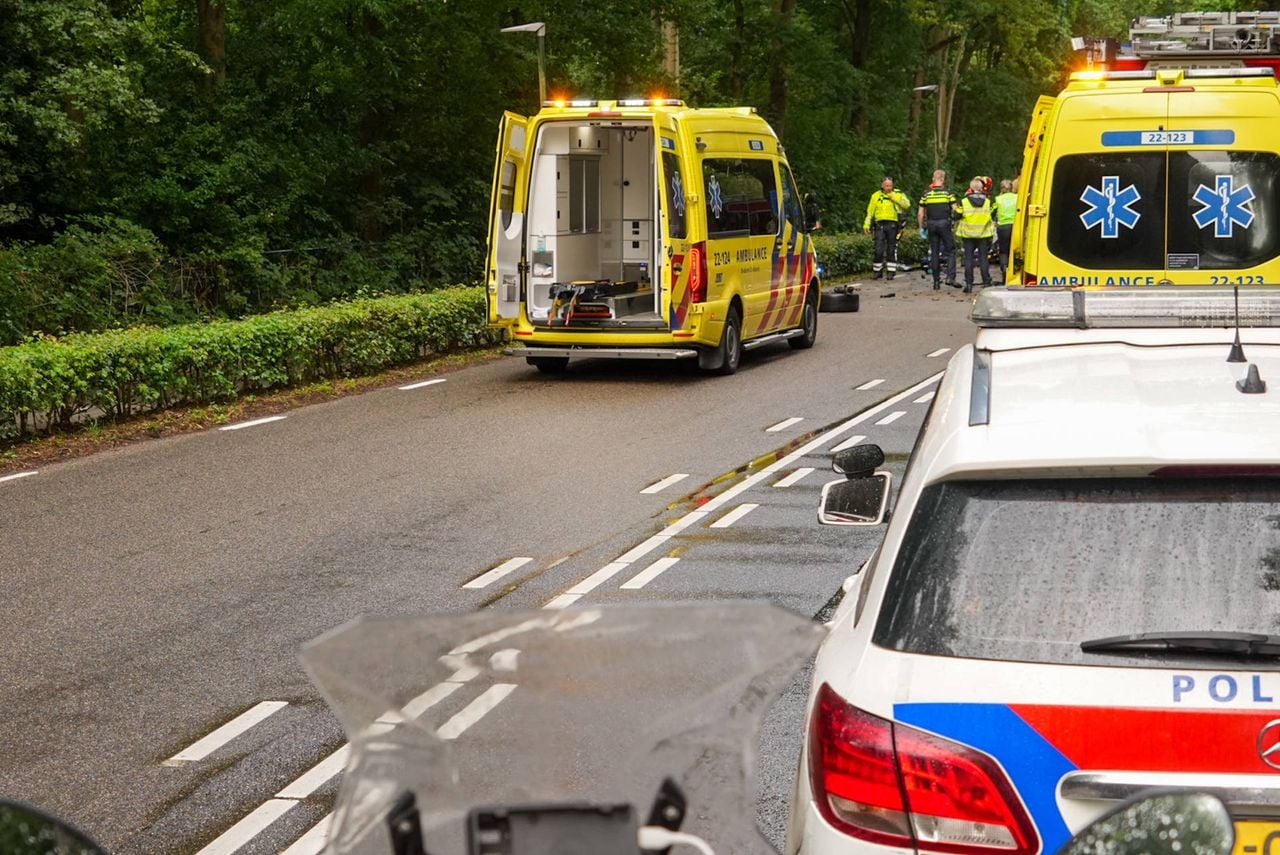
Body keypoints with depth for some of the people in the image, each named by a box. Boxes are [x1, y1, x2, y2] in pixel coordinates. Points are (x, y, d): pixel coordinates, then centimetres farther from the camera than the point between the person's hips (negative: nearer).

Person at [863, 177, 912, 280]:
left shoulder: (898, 194, 6)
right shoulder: (876, 196, 11)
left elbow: (907, 205, -10)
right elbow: (870, 212, 15)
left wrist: (894, 198, -14)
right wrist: (866, 225, 8)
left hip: (893, 225, -1)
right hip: (880, 225, 1)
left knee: (891, 250, 2)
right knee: (878, 250, -5)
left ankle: (891, 272, 9)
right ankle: (877, 271, 7)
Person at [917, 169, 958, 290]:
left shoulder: (926, 194, 4)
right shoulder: (948, 193, -3)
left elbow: (920, 214, 4)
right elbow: (955, 210, -7)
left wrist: (922, 228, 12)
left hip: (931, 225, 3)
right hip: (944, 224, -3)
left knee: (934, 253, 8)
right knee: (950, 251, 5)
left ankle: (936, 281, 9)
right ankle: (950, 277, -9)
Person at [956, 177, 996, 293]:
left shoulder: (964, 202, -7)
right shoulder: (988, 202, -3)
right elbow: (992, 217, 3)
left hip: (968, 234, -1)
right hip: (983, 235, 1)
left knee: (968, 259, 4)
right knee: (983, 258, 6)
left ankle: (969, 283, 0)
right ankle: (986, 282, 3)